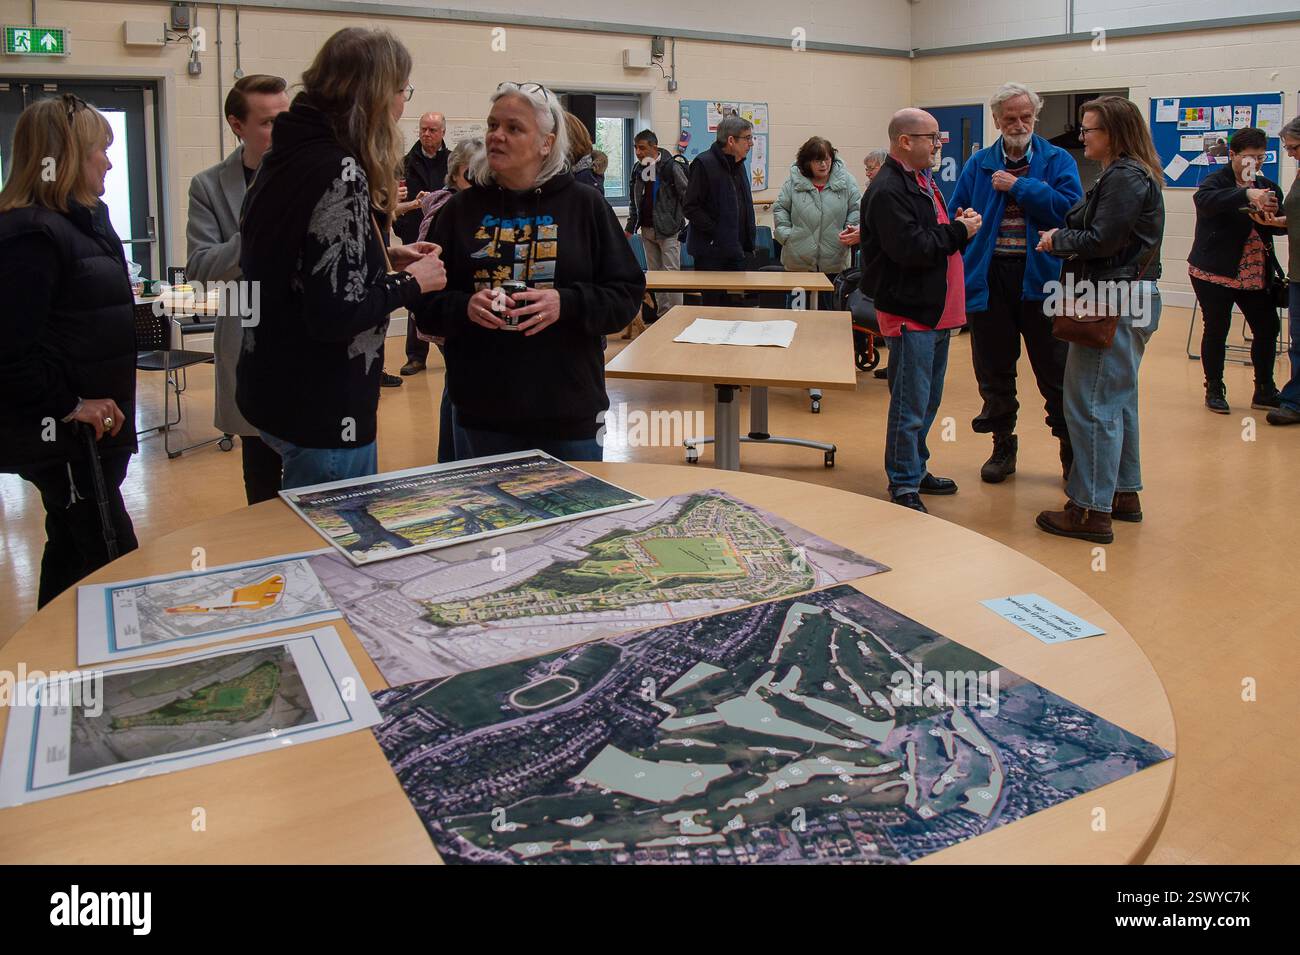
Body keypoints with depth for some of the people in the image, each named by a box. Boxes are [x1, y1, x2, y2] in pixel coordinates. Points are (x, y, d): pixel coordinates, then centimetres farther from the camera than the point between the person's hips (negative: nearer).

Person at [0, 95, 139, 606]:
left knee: (72, 553, 18)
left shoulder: (84, 220, 14)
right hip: (61, 436, -10)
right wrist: (70, 406, -19)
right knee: (117, 564, -8)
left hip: (92, 426, 10)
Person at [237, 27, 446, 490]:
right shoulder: (339, 173, -21)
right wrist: (411, 283, -11)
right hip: (322, 413, -10)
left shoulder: (290, 154, 8)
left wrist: (384, 257, 10)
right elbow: (335, 315, -26)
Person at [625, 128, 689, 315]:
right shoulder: (638, 169, 9)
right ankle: (662, 314, 17)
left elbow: (686, 196, -9)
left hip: (668, 230, -7)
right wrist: (630, 227, 16)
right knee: (654, 274, 10)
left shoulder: (672, 167, -11)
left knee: (671, 272, -8)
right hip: (647, 230, 7)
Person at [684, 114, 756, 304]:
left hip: (735, 250, 8)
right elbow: (691, 208, -15)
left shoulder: (738, 164, 14)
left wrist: (747, 241, 11)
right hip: (710, 251, -8)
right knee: (712, 303, -1)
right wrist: (716, 234, -18)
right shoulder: (704, 164, -11)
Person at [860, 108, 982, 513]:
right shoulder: (888, 190, -17)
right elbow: (910, 248, -25)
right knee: (911, 405, -4)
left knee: (928, 402, 18)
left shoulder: (924, 180, 16)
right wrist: (959, 231, -13)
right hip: (910, 312, -10)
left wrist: (960, 225, 6)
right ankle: (904, 486, 6)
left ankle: (916, 469, 31)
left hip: (937, 311, 10)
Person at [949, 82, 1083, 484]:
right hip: (989, 280, 2)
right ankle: (1003, 446, 25)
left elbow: (1070, 209, -13)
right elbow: (953, 218, 7)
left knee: (1056, 372, 4)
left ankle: (1072, 451, 16)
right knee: (994, 371, 10)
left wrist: (1019, 187, -12)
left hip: (1041, 279, -2)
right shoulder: (978, 164, 9)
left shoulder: (1057, 161, 3)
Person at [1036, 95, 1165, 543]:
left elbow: (1102, 240, -20)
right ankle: (1123, 494, 28)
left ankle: (1091, 510, -4)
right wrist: (1062, 236, 1)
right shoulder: (1133, 175, 17)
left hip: (1115, 301, -11)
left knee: (1090, 403, -8)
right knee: (1118, 400, 17)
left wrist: (1058, 240, -5)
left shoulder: (1125, 177, -15)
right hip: (1128, 300, 11)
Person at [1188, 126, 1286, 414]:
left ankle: (1265, 390, 20)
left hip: (1257, 276, 5)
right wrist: (1246, 194, -42)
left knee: (1268, 328, 6)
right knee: (1216, 331, 1)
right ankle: (1214, 390, 16)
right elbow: (1203, 199, -30)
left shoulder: (1267, 187, 10)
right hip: (1214, 273, -5)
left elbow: (1282, 228, 10)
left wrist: (1273, 214, -14)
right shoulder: (1217, 181, -6)